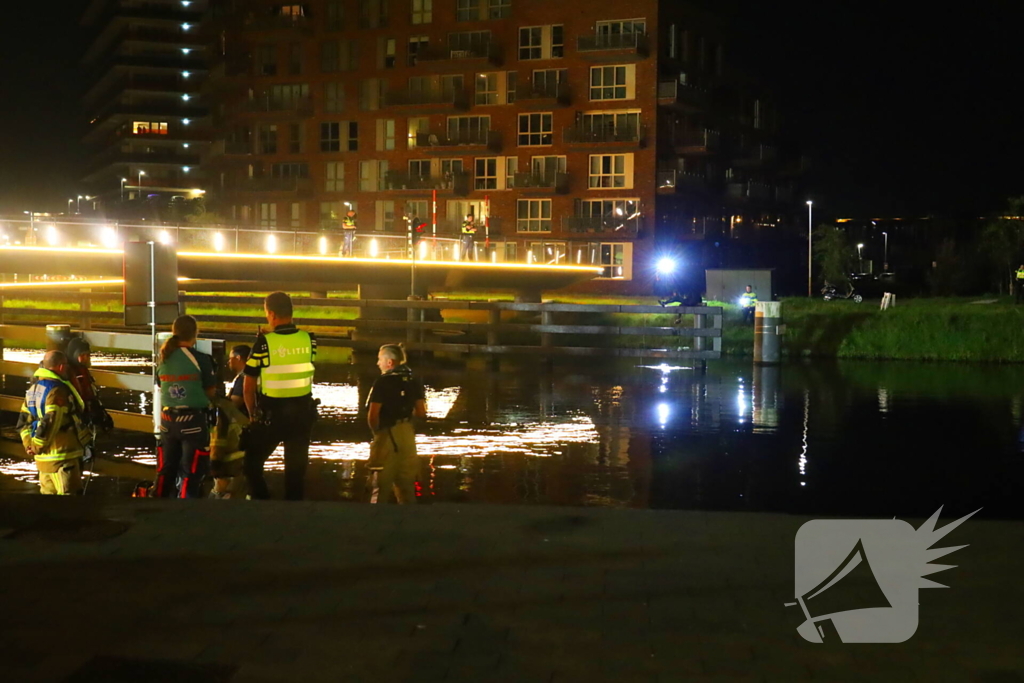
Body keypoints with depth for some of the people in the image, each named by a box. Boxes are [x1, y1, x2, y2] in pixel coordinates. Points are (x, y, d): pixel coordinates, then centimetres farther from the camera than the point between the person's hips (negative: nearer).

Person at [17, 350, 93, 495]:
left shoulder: (33, 388, 12)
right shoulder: (58, 390, -18)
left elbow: (23, 421, 15)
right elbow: (50, 422, -24)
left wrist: (29, 445, 12)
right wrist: (37, 446, -12)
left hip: (43, 459, 9)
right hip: (62, 456, -9)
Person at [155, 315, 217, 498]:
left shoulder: (163, 359, 2)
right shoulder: (201, 359, -12)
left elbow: (162, 387, 11)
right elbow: (211, 392, -4)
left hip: (168, 418, 5)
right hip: (193, 419, -5)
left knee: (165, 470, 15)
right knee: (190, 473, 1)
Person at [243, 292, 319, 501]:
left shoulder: (264, 342, -14)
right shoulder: (309, 339, -5)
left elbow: (248, 387, -7)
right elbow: (306, 375, 6)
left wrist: (253, 413, 6)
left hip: (271, 414, -3)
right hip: (302, 412, 4)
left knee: (252, 463, 12)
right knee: (296, 467, 13)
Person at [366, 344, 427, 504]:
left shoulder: (383, 381, -13)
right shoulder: (413, 381, 4)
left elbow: (373, 415, -19)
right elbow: (421, 412, 2)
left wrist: (376, 431, -1)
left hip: (387, 434, -5)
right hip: (407, 434, 6)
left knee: (382, 483, 4)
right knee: (406, 482, 15)